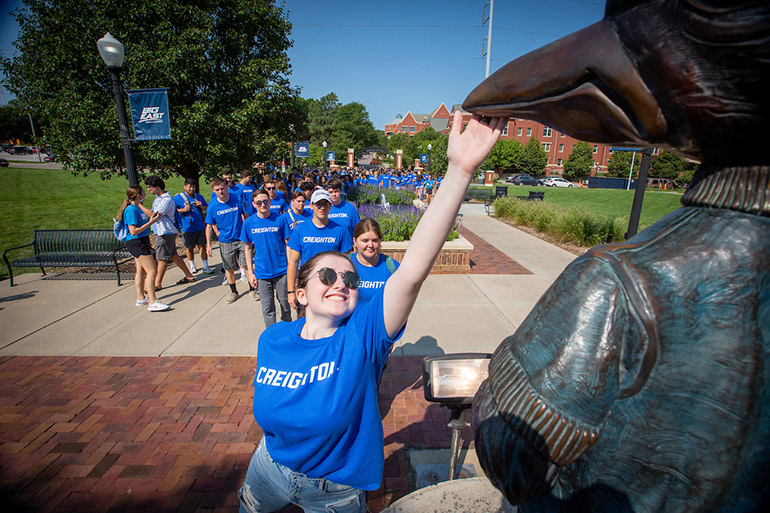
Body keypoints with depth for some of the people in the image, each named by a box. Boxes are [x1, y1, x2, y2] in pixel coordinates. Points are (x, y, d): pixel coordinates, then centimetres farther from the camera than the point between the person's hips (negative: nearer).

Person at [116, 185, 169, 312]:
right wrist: (151, 222, -20)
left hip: (142, 242, 10)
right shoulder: (131, 210, -17)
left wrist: (153, 217, 8)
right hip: (136, 243, -10)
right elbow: (134, 231, -21)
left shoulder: (137, 208, 11)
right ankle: (153, 303, -10)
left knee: (141, 271, 16)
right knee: (152, 271, -11)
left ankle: (141, 298, 27)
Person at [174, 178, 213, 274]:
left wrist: (201, 206, -6)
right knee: (189, 248, 9)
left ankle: (205, 266, 12)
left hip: (200, 227, 2)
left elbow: (207, 208, 16)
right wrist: (183, 210, -19)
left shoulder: (199, 197, 11)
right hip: (187, 228, -2)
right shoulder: (178, 197, -1)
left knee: (202, 246, 3)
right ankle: (192, 266, 27)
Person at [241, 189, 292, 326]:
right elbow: (247, 248, 6)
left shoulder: (279, 220, -6)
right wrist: (250, 272, 3)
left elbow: (287, 244, 0)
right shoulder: (249, 223, -2)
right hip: (262, 273, 1)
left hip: (282, 270, -1)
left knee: (285, 302, 13)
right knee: (267, 307, 10)